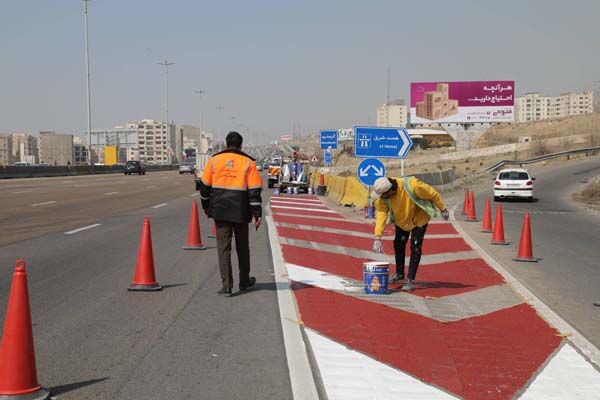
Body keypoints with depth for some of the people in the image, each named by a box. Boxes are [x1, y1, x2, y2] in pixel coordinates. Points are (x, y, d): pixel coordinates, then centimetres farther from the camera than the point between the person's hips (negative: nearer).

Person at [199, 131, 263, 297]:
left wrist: (206, 207, 19)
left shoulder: (214, 160, 3)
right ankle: (244, 282, 28)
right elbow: (254, 191, -6)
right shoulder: (248, 163, -1)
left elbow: (205, 186, 6)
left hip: (220, 210, 0)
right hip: (240, 211, 0)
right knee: (242, 246, 15)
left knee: (223, 247, 3)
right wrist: (257, 214, -4)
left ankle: (227, 285, -3)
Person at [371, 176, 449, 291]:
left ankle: (410, 280, -4)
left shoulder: (412, 186, -39)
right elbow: (381, 214, -31)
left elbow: (432, 194, -24)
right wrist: (377, 237, -40)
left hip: (419, 219, -5)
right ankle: (399, 274, 36)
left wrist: (442, 209, -10)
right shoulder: (383, 198, -26)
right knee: (398, 245, 15)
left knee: (415, 248, -10)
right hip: (401, 220, 5)